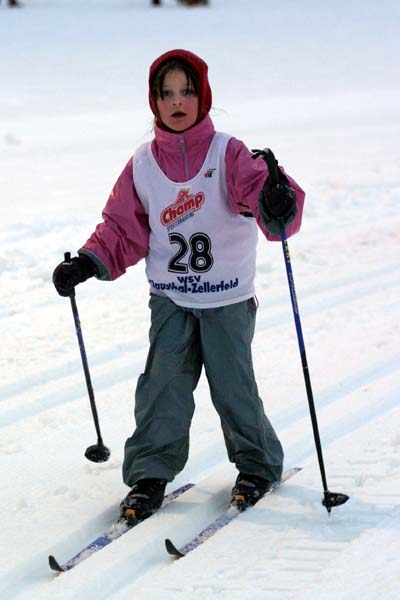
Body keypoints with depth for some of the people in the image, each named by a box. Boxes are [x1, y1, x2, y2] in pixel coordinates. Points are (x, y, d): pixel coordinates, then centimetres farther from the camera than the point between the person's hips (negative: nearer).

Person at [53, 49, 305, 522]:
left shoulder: (228, 153, -9)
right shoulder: (143, 165, 1)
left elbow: (255, 186, -27)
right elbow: (122, 227, 6)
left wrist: (277, 203, -50)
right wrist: (87, 264, -9)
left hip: (228, 299, -2)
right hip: (170, 298, 3)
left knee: (232, 385, 1)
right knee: (163, 382, -4)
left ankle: (257, 466, 22)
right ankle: (149, 475, 5)